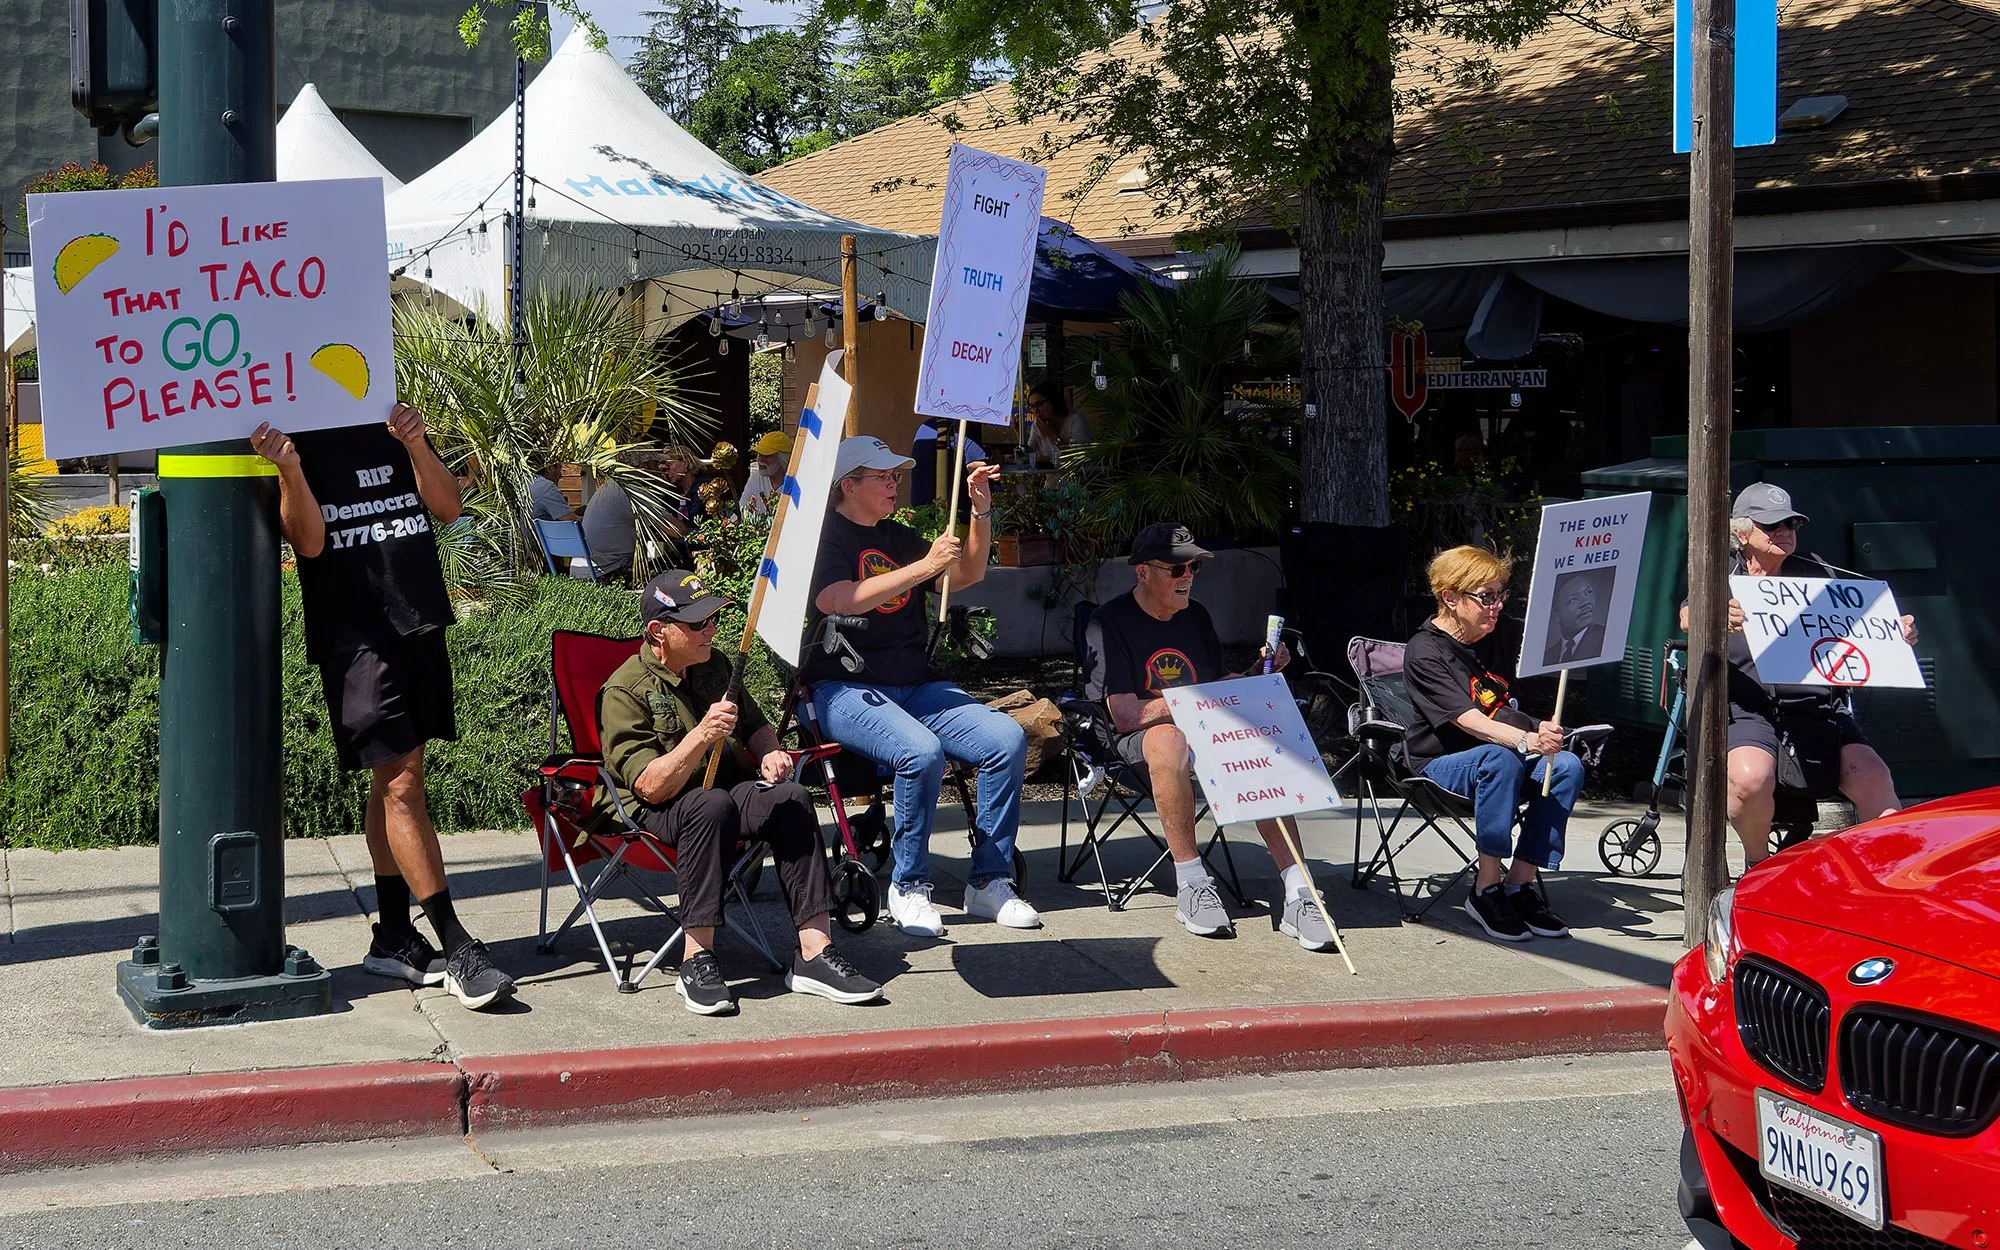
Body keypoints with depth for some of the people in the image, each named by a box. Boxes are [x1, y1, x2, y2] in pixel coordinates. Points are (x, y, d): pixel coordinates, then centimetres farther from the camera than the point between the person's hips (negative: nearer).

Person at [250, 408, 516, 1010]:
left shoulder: (392, 427, 12)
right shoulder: (295, 439, -4)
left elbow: (449, 507, 5)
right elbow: (308, 541, -12)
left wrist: (417, 447, -11)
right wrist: (290, 470, -28)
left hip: (420, 621, 6)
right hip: (354, 634, -6)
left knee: (395, 779, 11)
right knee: (401, 783, -9)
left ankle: (393, 938, 18)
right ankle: (459, 951, -9)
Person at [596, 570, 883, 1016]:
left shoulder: (714, 665, 12)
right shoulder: (625, 691, -11)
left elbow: (755, 724, 28)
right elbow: (652, 787, -20)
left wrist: (770, 751, 5)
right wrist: (702, 736, -33)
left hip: (727, 788, 6)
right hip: (647, 813, -6)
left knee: (791, 799, -24)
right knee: (711, 804, -39)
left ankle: (814, 953, -29)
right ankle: (696, 961, -36)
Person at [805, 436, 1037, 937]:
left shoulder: (898, 537, 21)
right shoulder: (826, 535, -2)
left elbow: (967, 575, 21)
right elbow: (841, 600, -21)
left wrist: (981, 512, 6)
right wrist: (924, 567, -23)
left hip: (915, 685, 7)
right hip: (845, 691, -7)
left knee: (1008, 738, -15)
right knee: (922, 752, -35)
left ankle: (989, 881, -7)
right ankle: (909, 887, -16)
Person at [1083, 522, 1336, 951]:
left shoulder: (1196, 617, 16)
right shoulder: (1110, 623, -5)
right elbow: (1126, 714, -15)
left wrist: (1260, 671, 0)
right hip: (1136, 742, -5)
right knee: (1168, 739, -41)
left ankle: (1298, 892, -35)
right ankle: (1191, 886, -34)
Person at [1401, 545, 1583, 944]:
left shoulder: (1491, 643, 10)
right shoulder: (1424, 653, -12)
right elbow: (1468, 720, -26)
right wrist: (1527, 740, -41)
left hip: (1506, 752, 7)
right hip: (1440, 765, -7)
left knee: (1568, 767, -20)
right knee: (1500, 759, -37)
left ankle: (1519, 885, -18)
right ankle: (1486, 891, -29)